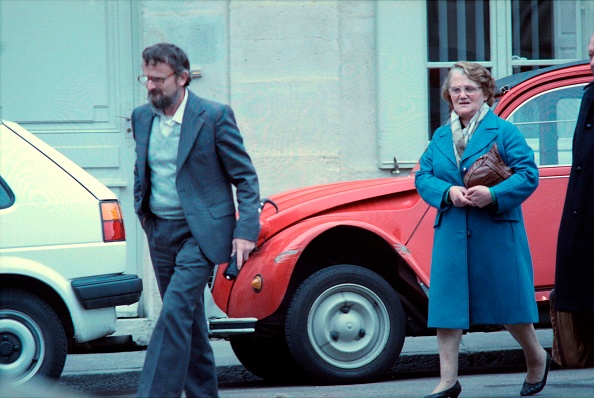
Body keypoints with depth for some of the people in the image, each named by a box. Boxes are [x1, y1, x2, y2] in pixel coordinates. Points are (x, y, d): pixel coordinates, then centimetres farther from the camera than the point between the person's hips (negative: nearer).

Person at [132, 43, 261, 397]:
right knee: (188, 319, 13)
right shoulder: (142, 117, 6)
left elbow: (246, 177, -6)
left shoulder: (215, 116, -10)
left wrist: (246, 230, -13)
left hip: (200, 231, -6)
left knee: (175, 312, -18)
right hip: (160, 232, 6)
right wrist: (143, 212, 12)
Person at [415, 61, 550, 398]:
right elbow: (423, 177, 8)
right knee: (446, 306, -2)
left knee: (507, 301, 6)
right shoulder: (440, 137, 13)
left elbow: (528, 175, -10)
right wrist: (448, 192, -12)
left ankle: (538, 359, 29)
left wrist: (493, 195, -23)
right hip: (451, 236, 4)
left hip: (496, 234, -4)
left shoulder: (503, 132, -3)